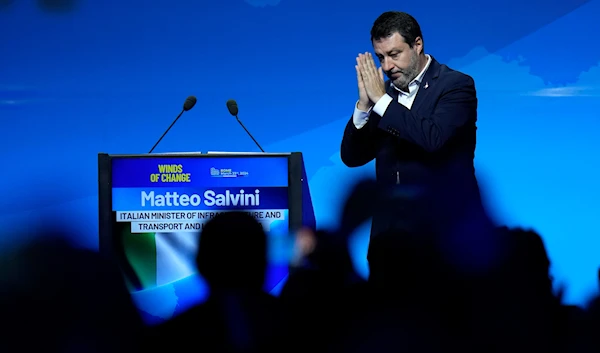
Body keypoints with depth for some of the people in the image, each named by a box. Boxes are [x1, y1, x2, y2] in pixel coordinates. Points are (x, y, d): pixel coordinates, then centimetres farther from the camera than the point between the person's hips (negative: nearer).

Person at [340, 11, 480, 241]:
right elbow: (352, 158, 8)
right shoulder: (383, 90, 12)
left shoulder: (456, 85, -5)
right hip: (391, 228, 5)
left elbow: (433, 138, -22)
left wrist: (382, 100, -16)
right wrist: (364, 104, -7)